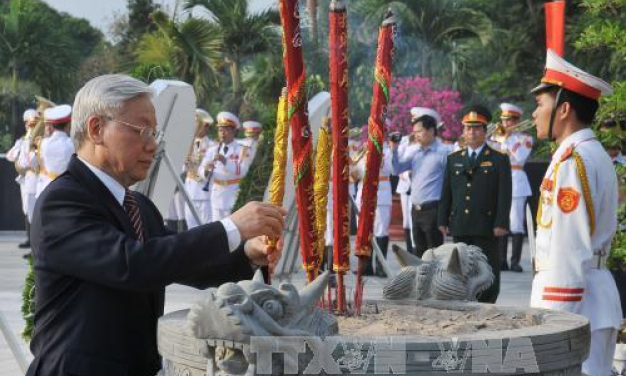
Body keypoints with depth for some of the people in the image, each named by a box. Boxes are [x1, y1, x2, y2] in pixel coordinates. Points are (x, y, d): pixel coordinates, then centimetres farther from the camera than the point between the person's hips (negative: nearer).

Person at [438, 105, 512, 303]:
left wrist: (501, 223, -12)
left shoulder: (499, 159, 2)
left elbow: (504, 194, -4)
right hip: (459, 227, 4)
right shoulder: (454, 159, 14)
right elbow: (446, 192, 13)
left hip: (486, 227, -4)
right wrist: (443, 220, 6)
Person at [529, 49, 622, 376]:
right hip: (595, 291, 10)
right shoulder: (595, 155, 14)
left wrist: (552, 320, -19)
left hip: (572, 296, -10)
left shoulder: (572, 160, -16)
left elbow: (569, 248, -21)